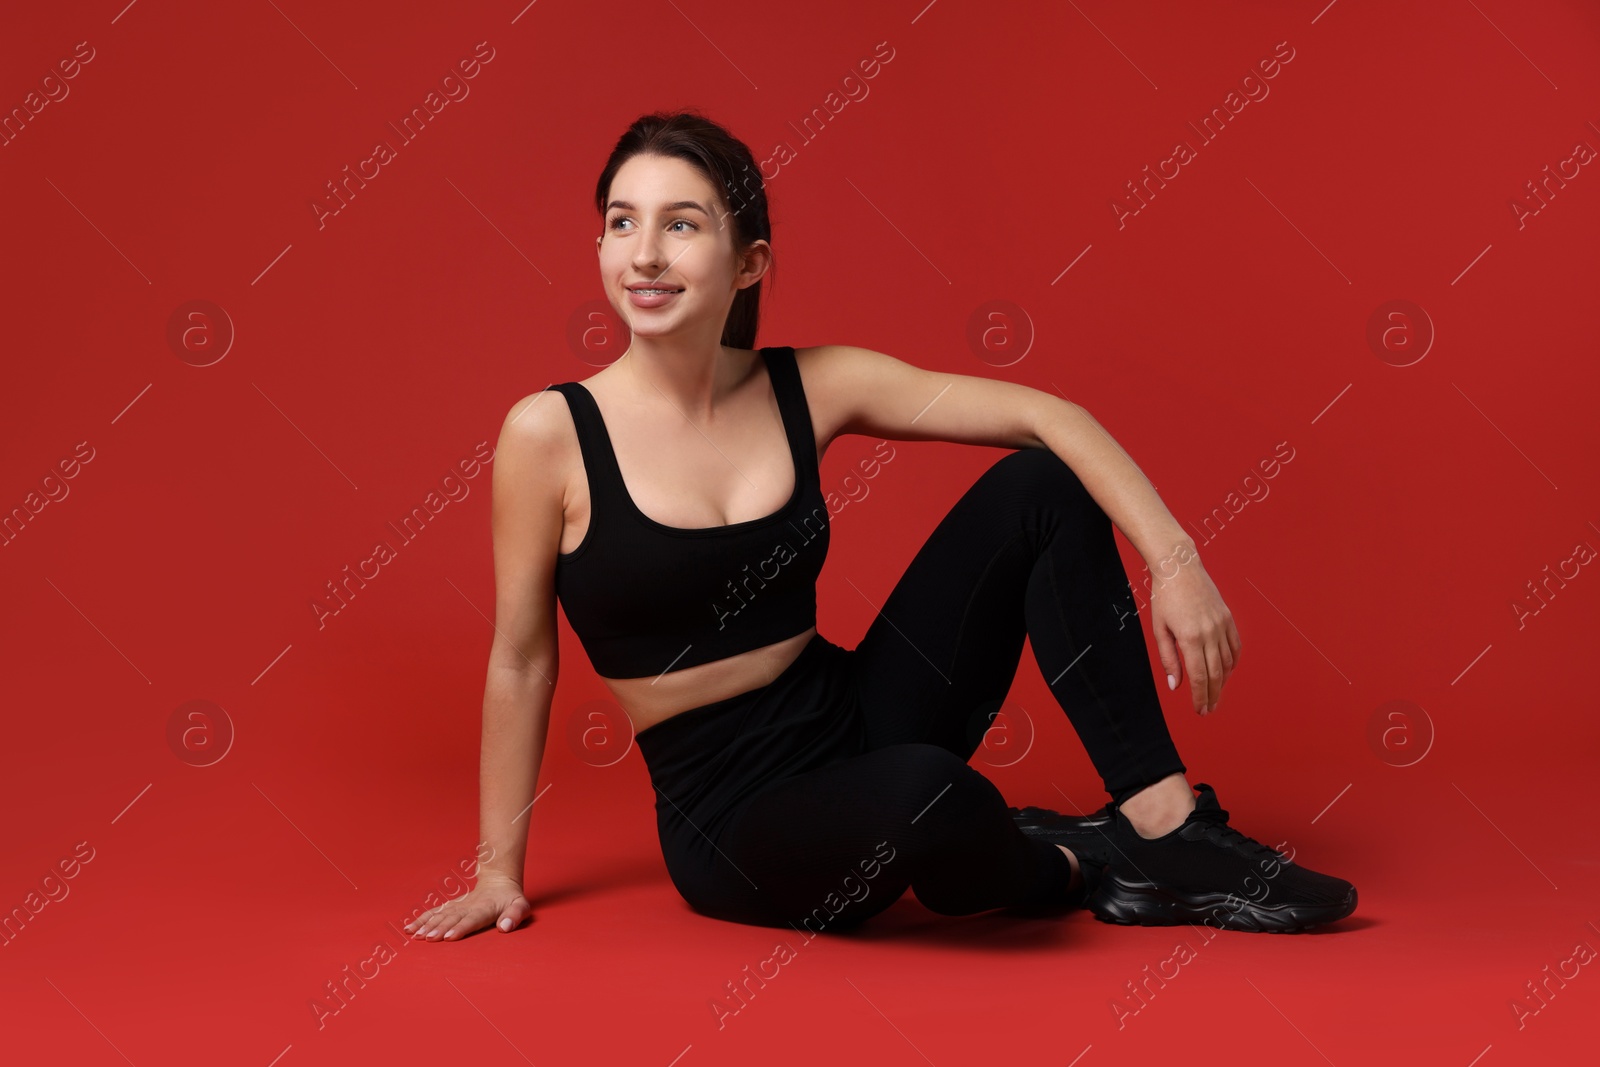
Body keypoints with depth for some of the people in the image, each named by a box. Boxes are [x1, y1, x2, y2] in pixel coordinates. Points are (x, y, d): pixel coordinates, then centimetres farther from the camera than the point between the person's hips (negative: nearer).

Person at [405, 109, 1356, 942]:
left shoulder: (811, 388, -3)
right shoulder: (551, 433, -12)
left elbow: (1050, 417, -6)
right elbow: (521, 662, -4)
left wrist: (1176, 563, -18)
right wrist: (500, 872, 3)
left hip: (858, 724, 5)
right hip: (728, 817, -4)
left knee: (1043, 485, -7)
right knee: (922, 792, -39)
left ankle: (1166, 825, -8)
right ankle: (1062, 866, -1)